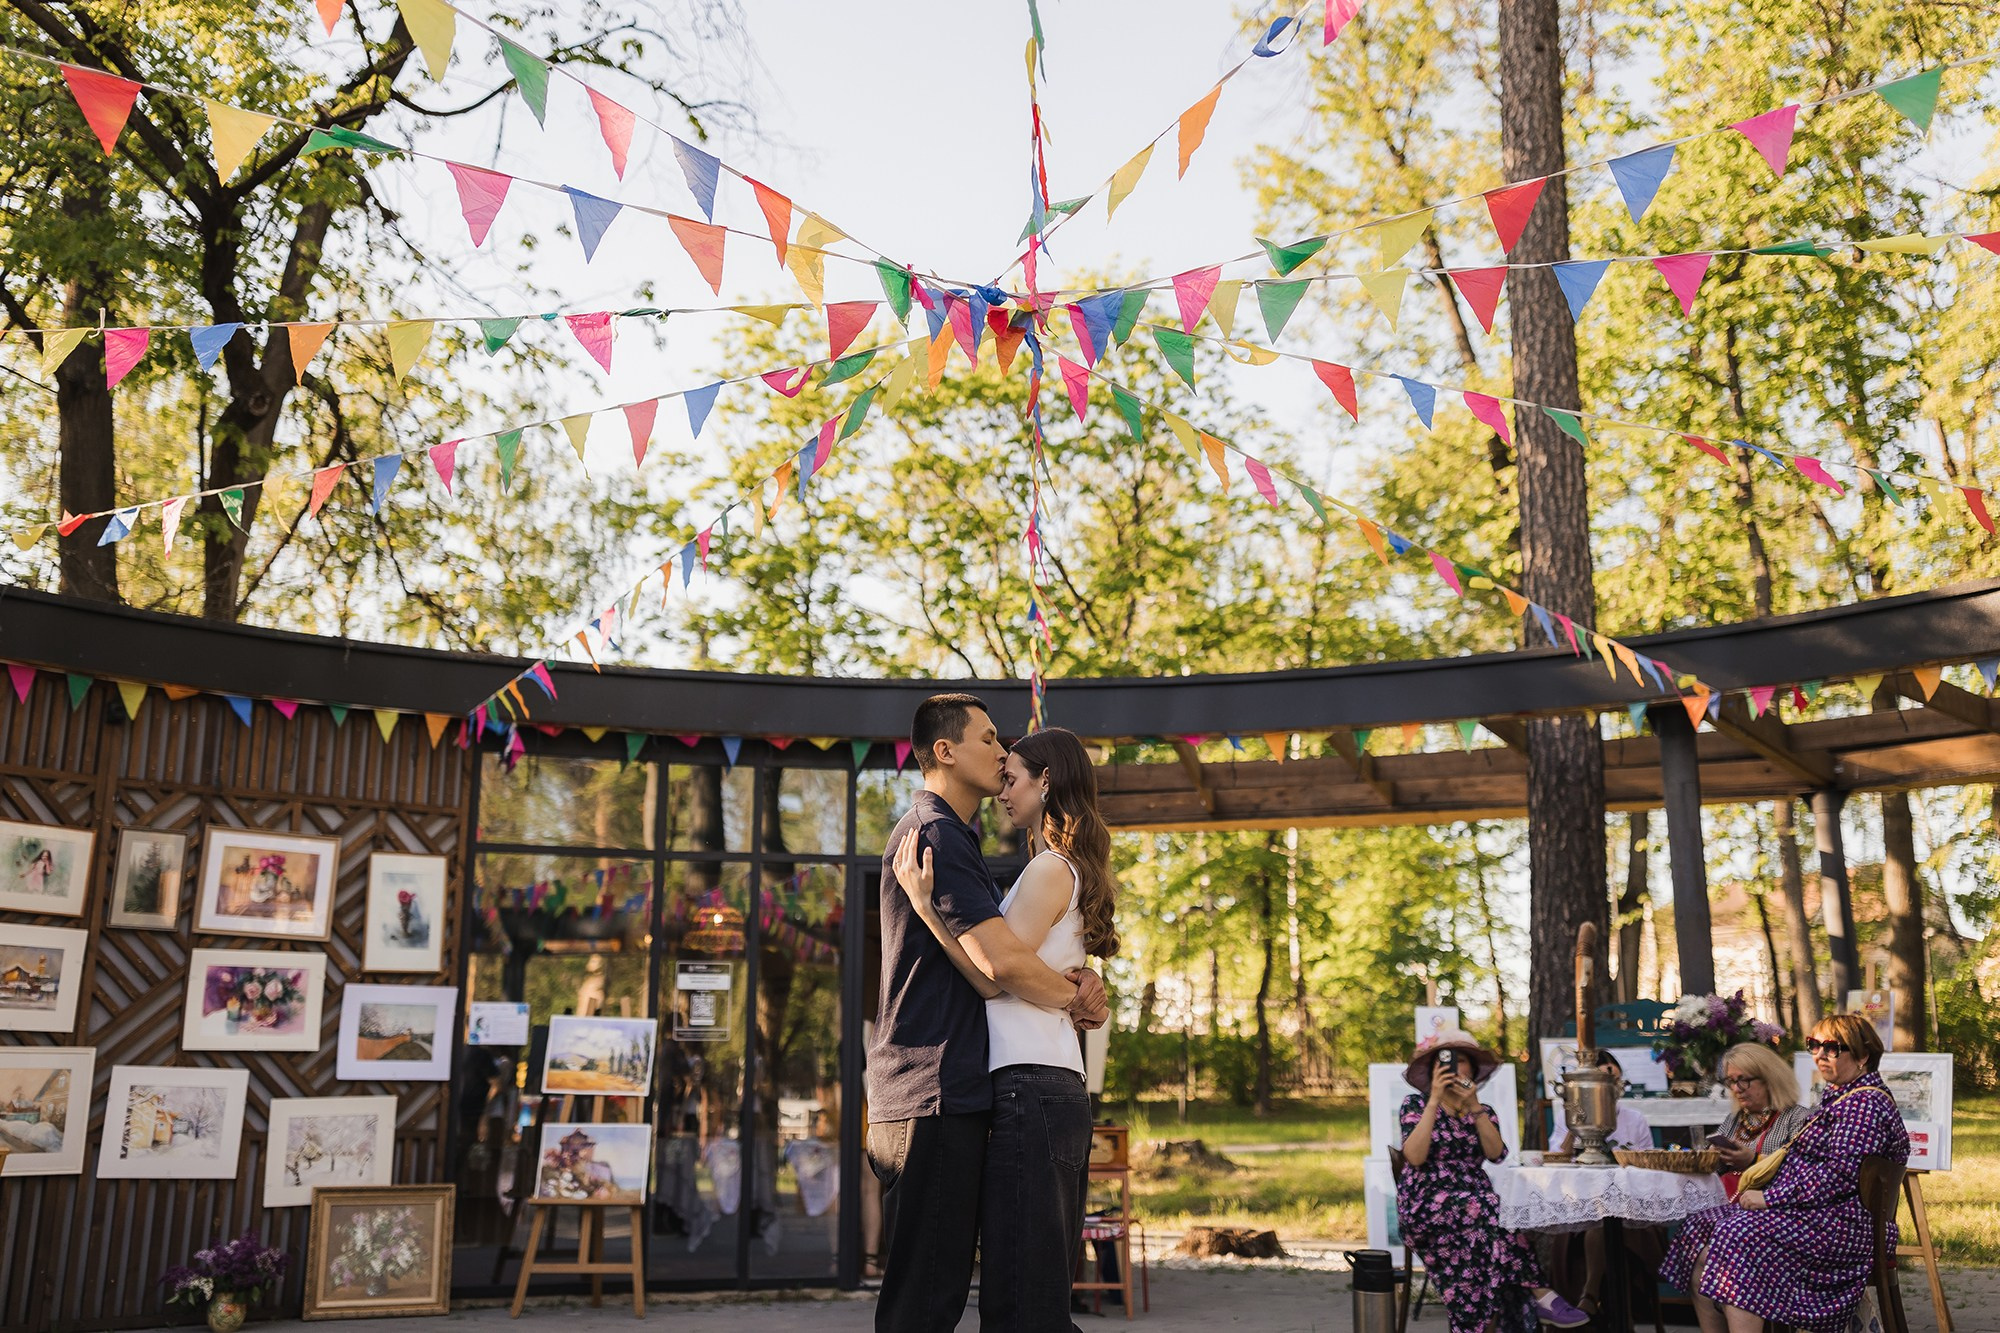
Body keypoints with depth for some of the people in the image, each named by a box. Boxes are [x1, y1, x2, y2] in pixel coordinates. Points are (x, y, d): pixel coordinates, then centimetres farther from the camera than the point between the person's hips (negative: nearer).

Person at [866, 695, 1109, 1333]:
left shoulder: (957, 837, 23)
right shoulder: (933, 834, -11)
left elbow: (1008, 950, 22)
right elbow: (1001, 962, -21)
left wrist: (1078, 977, 2)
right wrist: (1075, 998, -3)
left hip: (951, 1094, 11)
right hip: (932, 1095, -11)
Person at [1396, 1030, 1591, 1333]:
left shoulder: (1483, 1111, 16)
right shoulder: (1415, 1104, 4)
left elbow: (1496, 1153, -5)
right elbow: (1414, 1156, -14)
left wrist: (1473, 1106, -13)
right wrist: (1435, 1100, -14)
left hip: (1475, 1203, 4)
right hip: (1426, 1206, -4)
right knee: (1493, 1212, -32)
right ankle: (1542, 1297, -28)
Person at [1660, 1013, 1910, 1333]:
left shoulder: (1866, 1104, -10)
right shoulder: (1840, 1097, 22)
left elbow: (1839, 1174, -20)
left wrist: (1771, 1197, -18)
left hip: (1844, 1225, -10)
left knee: (1741, 1236, -30)